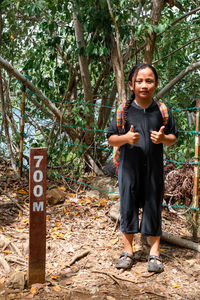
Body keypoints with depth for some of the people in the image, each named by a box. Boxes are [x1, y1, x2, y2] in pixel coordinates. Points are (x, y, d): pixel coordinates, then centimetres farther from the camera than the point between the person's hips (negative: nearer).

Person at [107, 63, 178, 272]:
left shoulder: (163, 111, 1)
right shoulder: (124, 111, -2)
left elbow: (173, 137, 9)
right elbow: (111, 139, 2)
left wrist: (163, 138, -13)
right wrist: (126, 138, -18)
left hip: (154, 168, 0)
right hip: (129, 166, 0)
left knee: (153, 206, 7)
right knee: (128, 206, 7)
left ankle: (154, 252, 22)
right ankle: (128, 250, 23)